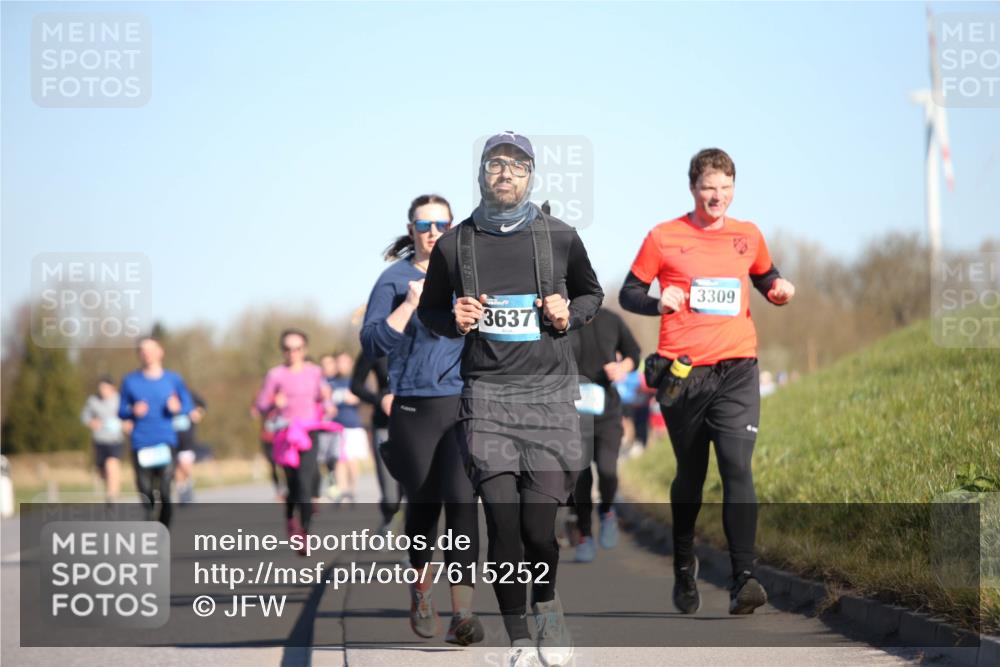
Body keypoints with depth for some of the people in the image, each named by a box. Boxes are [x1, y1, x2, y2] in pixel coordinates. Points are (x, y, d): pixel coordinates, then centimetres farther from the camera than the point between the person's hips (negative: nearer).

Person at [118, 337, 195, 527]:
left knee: (165, 491, -13)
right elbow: (121, 411, 12)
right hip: (141, 445, 1)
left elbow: (188, 406, 12)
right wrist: (133, 412, -9)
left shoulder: (173, 379, 8)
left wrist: (177, 408, -10)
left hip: (166, 442, -1)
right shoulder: (130, 381, 9)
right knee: (145, 492, -2)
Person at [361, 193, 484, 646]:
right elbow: (373, 344, -6)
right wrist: (410, 303, -13)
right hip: (413, 409, -1)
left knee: (461, 500, -14)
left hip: (462, 405, 1)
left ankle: (462, 613, -17)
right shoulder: (395, 279, 4)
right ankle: (420, 596, 33)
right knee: (423, 504, 7)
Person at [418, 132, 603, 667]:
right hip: (487, 396, 0)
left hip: (550, 393, 0)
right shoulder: (454, 245, 6)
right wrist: (454, 322, -2)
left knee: (538, 527, -8)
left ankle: (547, 603, 24)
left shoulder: (560, 238, 6)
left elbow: (592, 294, 21)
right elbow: (430, 309, 20)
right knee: (503, 524, -9)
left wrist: (569, 314, -1)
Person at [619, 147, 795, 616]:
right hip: (682, 372, -1)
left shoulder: (748, 236, 10)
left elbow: (766, 278, 26)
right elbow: (629, 293, 6)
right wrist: (658, 303, -14)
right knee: (690, 474, 10)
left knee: (737, 466, -15)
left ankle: (743, 580, -21)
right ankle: (684, 567, 33)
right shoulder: (663, 238, 2)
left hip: (737, 370, 1)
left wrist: (778, 290, 4)